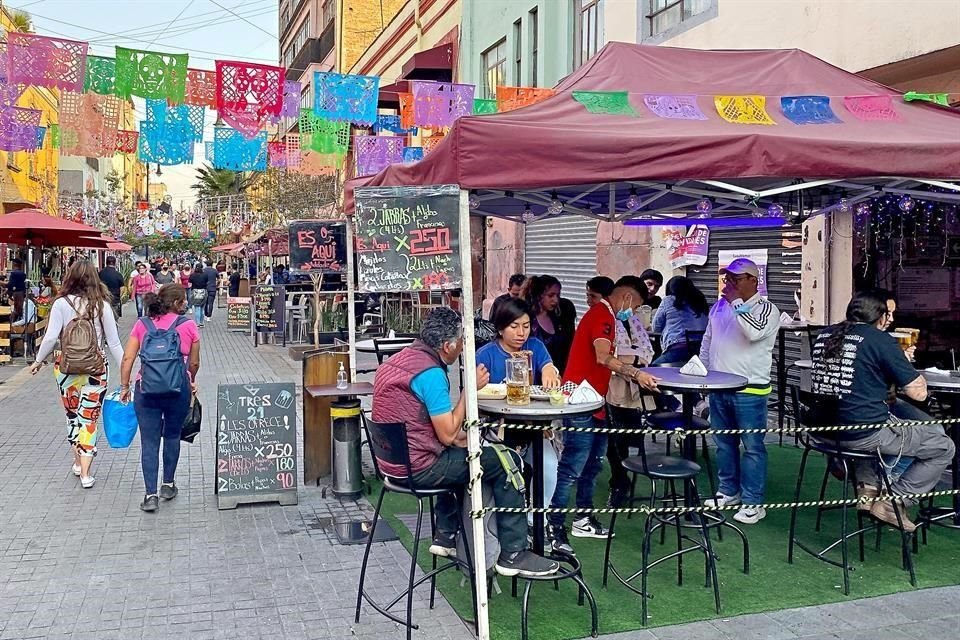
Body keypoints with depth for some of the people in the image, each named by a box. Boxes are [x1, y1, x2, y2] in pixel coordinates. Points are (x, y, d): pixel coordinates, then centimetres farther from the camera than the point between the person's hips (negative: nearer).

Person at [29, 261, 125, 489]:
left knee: (72, 415, 19)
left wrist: (39, 360, 6)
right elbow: (113, 342, -5)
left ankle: (78, 463, 30)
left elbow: (50, 337, -10)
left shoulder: (61, 303, -7)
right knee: (89, 418, 5)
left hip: (66, 367, 1)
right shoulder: (102, 305, -5)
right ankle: (85, 473, 2)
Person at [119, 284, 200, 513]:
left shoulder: (142, 325, 4)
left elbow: (127, 359, 0)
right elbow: (194, 362, 6)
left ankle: (151, 494, 1)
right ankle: (168, 485, 28)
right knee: (172, 436, 18)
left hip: (147, 389, 1)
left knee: (149, 441, 5)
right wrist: (191, 382, 24)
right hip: (178, 388, -1)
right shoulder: (188, 325, -1)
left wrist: (124, 386, 10)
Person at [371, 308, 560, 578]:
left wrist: (460, 434, 9)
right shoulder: (430, 372, -20)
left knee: (459, 454, 33)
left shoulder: (398, 360, 10)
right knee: (504, 462, -1)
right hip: (417, 467, -9)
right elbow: (448, 435, -19)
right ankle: (513, 554, 5)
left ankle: (445, 536, 33)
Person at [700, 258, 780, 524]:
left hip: (749, 389, -6)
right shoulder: (719, 306, 11)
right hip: (718, 387, 6)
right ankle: (728, 491, 28)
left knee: (752, 447, -1)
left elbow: (755, 332, -28)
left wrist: (737, 303, -21)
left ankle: (753, 502, 5)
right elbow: (707, 340, 19)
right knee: (724, 443, 15)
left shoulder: (767, 309, -7)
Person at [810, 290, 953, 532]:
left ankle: (868, 485, 23)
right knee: (944, 447, 10)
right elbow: (919, 393, -9)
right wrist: (906, 363, 9)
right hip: (866, 434, -8)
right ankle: (893, 502, 4)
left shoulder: (824, 335, 7)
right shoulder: (881, 341, -12)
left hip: (825, 428, 8)